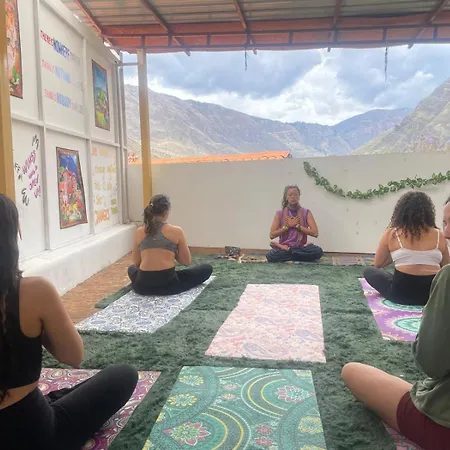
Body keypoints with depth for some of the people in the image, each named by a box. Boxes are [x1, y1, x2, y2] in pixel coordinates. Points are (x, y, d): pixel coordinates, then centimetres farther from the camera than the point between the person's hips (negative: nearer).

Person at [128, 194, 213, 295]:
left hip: (142, 286, 4)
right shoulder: (176, 231, -2)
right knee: (207, 269, 16)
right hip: (168, 283, -4)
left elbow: (136, 263, 15)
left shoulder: (139, 232, 6)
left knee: (131, 269, 41)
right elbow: (187, 262, 3)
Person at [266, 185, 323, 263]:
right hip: (284, 246, -3)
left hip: (300, 247, 3)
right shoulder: (279, 213, 3)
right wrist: (287, 226, -9)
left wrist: (297, 225, -9)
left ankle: (287, 250, -16)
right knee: (271, 256, -36)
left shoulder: (306, 213, 4)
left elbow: (315, 233, -6)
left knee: (318, 251, -31)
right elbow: (272, 235, -2)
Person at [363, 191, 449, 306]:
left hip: (402, 293, -4)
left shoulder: (391, 233, -2)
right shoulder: (439, 235, 2)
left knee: (369, 271, 19)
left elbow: (377, 264, 8)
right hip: (433, 294, 4)